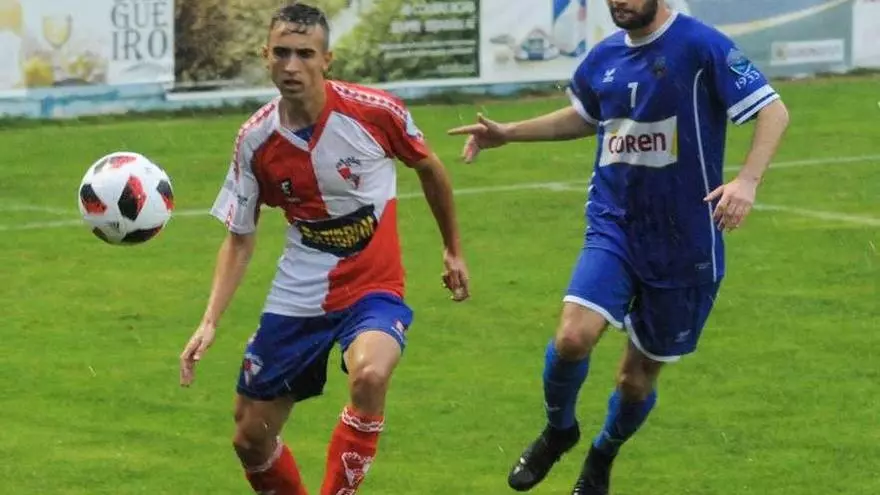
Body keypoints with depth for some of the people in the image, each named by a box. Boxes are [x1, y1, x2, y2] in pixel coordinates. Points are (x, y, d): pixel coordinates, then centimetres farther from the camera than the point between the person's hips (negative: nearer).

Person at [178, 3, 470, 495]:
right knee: (251, 441, 7)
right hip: (296, 300, 3)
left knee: (369, 374, -36)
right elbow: (239, 238, 3)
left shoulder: (375, 111, -15)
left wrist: (454, 250, 15)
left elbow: (430, 168, 6)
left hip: (374, 288, -3)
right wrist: (210, 323, -8)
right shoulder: (255, 140, -8)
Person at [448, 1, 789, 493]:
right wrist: (508, 133, 22)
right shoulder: (604, 56, 5)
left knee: (639, 374, 9)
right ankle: (559, 430, 10)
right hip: (613, 228, 3)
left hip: (685, 244, -3)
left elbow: (774, 111, -15)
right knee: (574, 336, -21)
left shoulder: (700, 47, -14)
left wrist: (747, 181, -30)